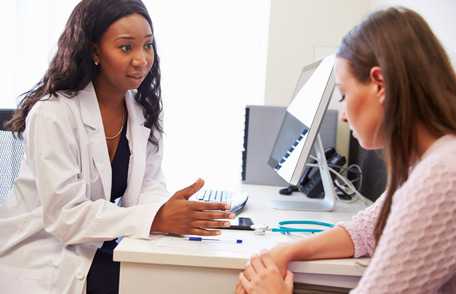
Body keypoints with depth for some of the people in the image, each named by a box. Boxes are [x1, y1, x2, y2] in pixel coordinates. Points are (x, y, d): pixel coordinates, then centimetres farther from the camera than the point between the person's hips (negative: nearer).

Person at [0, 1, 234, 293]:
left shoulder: (144, 109, 2)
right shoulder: (53, 113, -20)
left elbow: (148, 185, 1)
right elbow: (66, 215, -24)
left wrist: (168, 209, -24)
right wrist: (158, 219, -34)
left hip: (99, 252, 6)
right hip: (41, 259, -6)